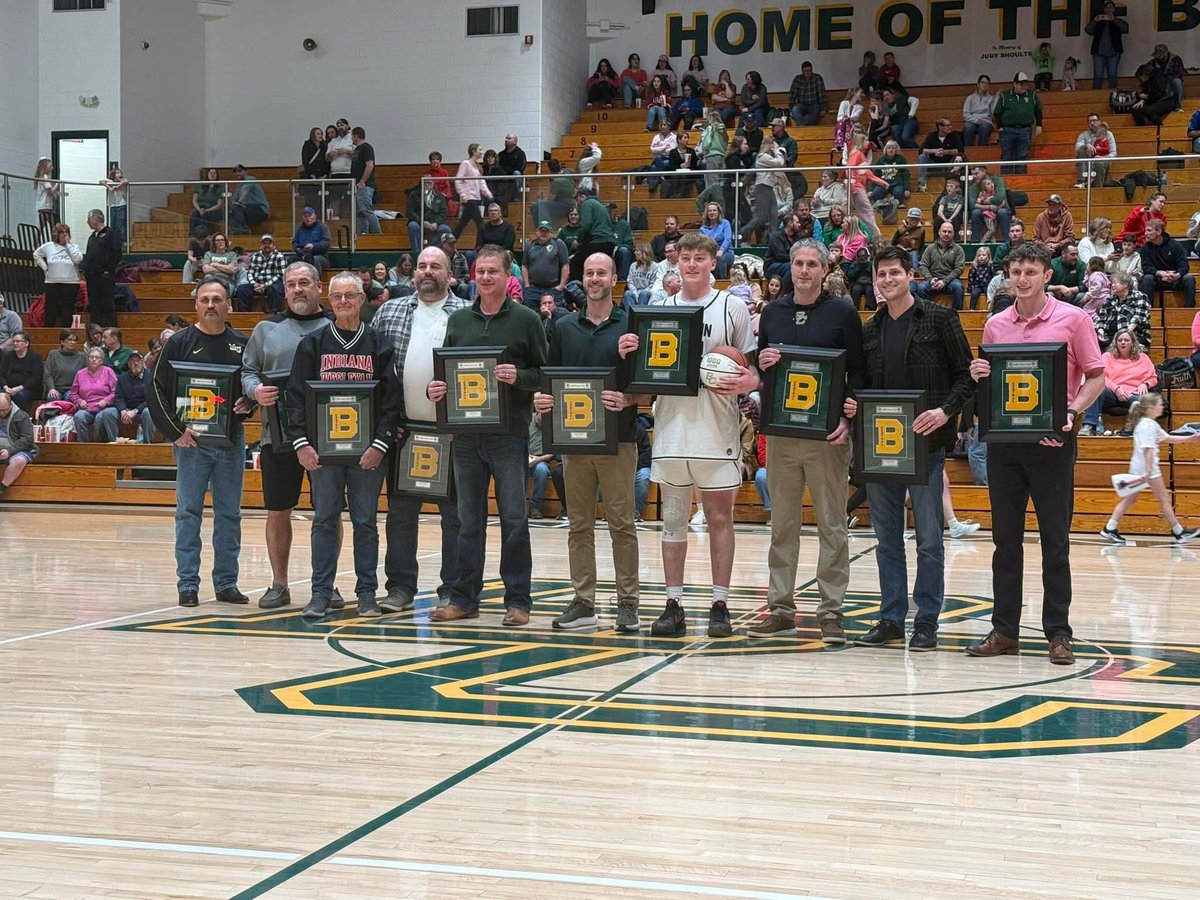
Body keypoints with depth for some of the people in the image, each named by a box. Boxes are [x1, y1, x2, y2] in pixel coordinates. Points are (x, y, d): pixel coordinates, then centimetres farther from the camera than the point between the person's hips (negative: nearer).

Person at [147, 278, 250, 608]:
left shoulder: (242, 344, 8)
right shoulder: (180, 343, 0)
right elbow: (157, 389, -2)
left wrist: (248, 404, -7)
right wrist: (175, 430, -10)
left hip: (231, 440, 3)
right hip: (191, 440, -3)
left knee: (229, 513, 7)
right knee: (188, 512, 0)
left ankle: (227, 582, 14)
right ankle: (188, 584, 5)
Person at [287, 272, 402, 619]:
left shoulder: (379, 345, 5)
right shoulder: (312, 344, 6)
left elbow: (392, 398, 1)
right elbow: (296, 395, 3)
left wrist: (380, 444, -9)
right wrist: (301, 443, -6)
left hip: (367, 451, 0)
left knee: (365, 522, 4)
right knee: (324, 520, 2)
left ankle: (367, 593, 11)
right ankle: (321, 593, 8)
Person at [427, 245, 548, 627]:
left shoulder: (526, 320, 1)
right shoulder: (458, 320, 12)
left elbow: (545, 373, 0)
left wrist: (518, 377, -18)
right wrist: (436, 388, -3)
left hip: (510, 434, -4)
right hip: (466, 434, 4)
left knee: (514, 520, 0)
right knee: (469, 521, 9)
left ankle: (517, 600, 7)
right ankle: (464, 598, 16)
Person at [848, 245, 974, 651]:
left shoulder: (939, 319, -2)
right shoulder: (871, 328, 13)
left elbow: (966, 374, -3)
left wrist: (946, 411, -16)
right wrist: (852, 404, 0)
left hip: (925, 441, -5)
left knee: (929, 538, 1)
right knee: (886, 538, 9)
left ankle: (927, 622, 8)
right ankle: (891, 620, 16)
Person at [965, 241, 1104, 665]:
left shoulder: (1073, 319, -2)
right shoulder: (995, 325, 9)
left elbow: (1095, 376, 0)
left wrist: (1072, 412, -16)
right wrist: (978, 377, -6)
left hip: (1052, 443, -4)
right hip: (1004, 441, 4)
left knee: (1055, 539, 1)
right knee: (1005, 539, 8)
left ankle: (1058, 633, 7)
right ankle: (1004, 630, 14)